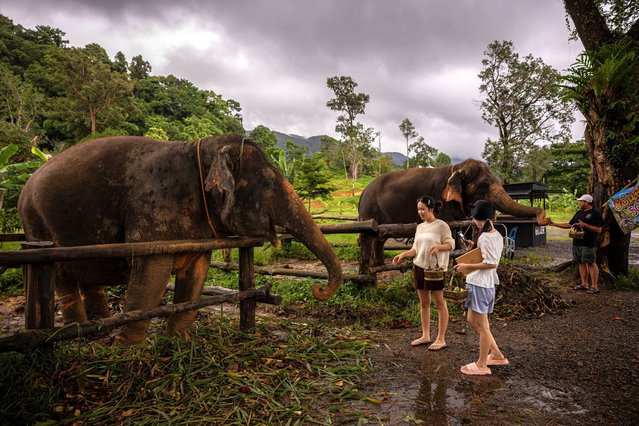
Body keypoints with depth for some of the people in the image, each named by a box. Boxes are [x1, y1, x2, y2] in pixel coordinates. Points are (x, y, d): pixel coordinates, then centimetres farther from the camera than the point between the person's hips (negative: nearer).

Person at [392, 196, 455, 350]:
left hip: (435, 268, -7)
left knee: (440, 303, 3)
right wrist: (403, 255, -2)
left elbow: (451, 244, -8)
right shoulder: (420, 227, 11)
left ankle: (441, 339, 11)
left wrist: (438, 247, -27)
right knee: (423, 303, 13)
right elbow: (416, 249, 13)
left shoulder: (441, 225, -8)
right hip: (419, 267, 7)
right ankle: (425, 336, 24)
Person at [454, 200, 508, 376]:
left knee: (482, 325, 2)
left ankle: (482, 365, 15)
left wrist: (467, 266, -17)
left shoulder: (485, 237, -19)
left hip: (480, 284, -10)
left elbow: (491, 263, -22)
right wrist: (475, 248, 10)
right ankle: (496, 354, 28)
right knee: (472, 319, 20)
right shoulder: (497, 235, 10)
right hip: (487, 283, 10)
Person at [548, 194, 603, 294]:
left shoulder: (595, 214, -7)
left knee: (591, 263, -5)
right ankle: (584, 284, 19)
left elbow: (598, 230, -13)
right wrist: (554, 224, 14)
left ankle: (594, 286, 0)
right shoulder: (579, 213, 17)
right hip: (577, 243, 8)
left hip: (589, 244, -8)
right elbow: (569, 225, 20)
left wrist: (585, 225, -21)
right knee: (581, 263, 11)